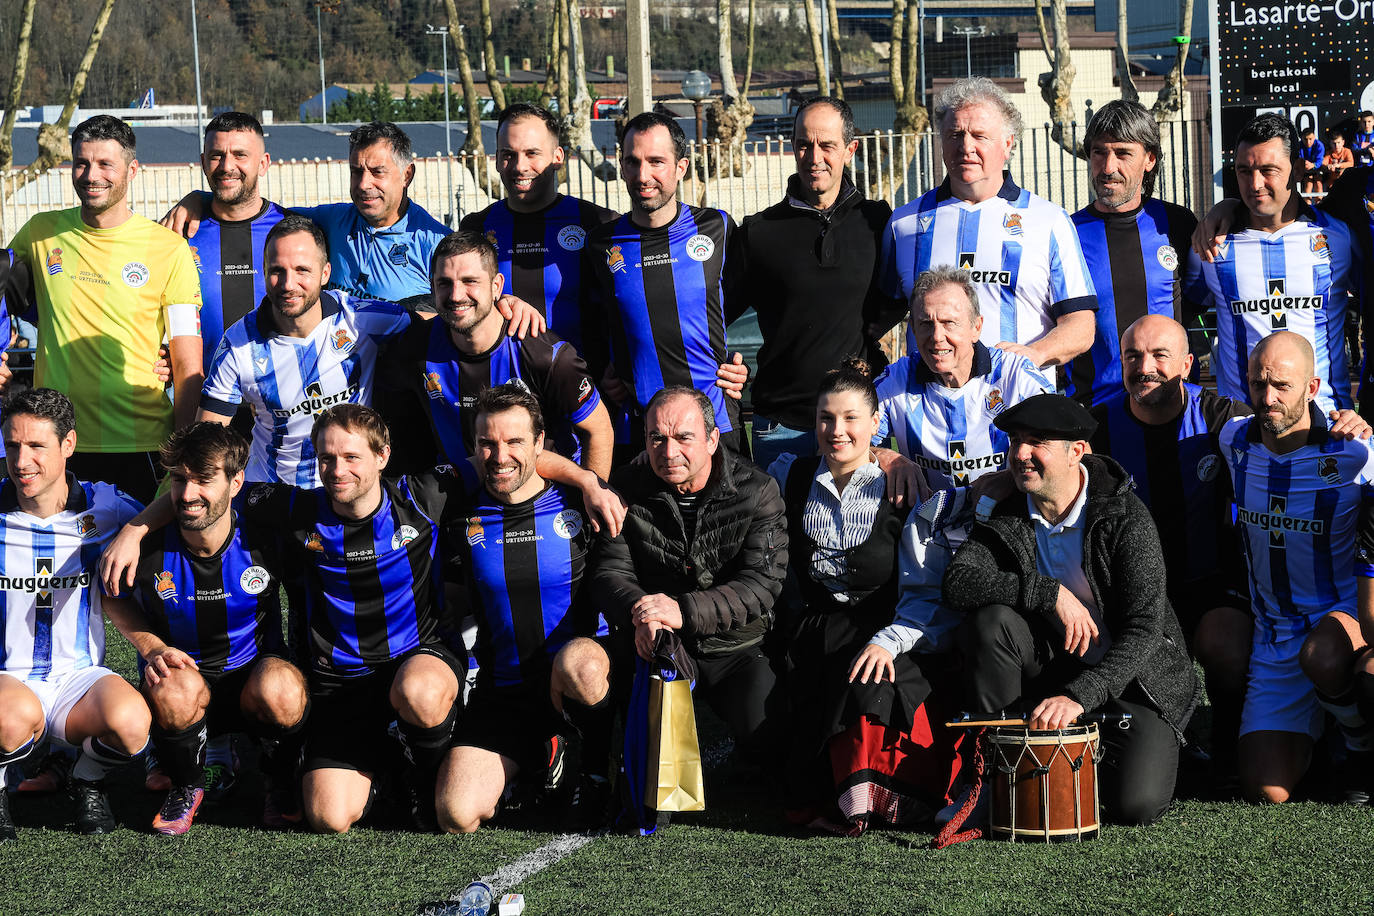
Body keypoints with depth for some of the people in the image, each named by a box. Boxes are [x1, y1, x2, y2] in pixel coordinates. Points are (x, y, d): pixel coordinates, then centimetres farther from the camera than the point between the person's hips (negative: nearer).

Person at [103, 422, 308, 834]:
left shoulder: (264, 541, -14)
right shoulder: (150, 548, -13)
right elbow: (114, 599, 8)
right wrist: (151, 648, -9)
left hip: (255, 671, -1)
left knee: (279, 689, -37)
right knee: (172, 686, -37)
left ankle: (281, 781, -3)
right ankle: (186, 787, -5)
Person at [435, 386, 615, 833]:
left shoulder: (579, 503, -2)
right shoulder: (465, 516, 3)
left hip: (582, 668, -2)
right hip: (505, 691, 3)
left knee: (578, 662, -41)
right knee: (457, 815, -17)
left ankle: (598, 766, -8)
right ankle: (542, 757, 15)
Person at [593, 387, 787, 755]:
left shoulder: (757, 491, -7)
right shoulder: (628, 490, 0)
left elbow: (761, 585, -16)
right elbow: (610, 572, -3)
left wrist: (685, 611, -32)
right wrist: (639, 611, -28)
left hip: (738, 650, -1)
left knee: (762, 735, -22)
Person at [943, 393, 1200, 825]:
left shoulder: (1125, 517, -19)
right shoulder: (1008, 516, -5)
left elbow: (1144, 630, -26)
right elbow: (957, 583, -19)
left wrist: (1078, 695, -39)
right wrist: (1050, 592, -30)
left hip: (1136, 673, -4)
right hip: (1056, 666, 4)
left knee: (1136, 802, -26)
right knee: (991, 619, -25)